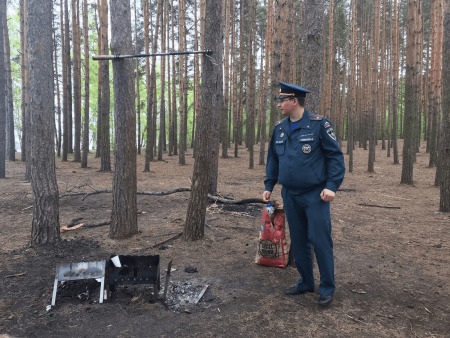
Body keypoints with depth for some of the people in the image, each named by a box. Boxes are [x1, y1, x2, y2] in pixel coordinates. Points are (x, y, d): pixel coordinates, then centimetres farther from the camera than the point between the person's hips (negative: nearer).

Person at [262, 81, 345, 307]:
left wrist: (332, 186, -16)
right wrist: (269, 186, 12)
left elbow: (335, 156, -8)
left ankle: (327, 289, 16)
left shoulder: (319, 125, -9)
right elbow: (273, 159, 15)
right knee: (298, 242, 13)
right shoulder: (279, 128, 7)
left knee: (320, 241, -1)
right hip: (290, 195, 6)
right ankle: (305, 283, 29)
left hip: (315, 195, -5)